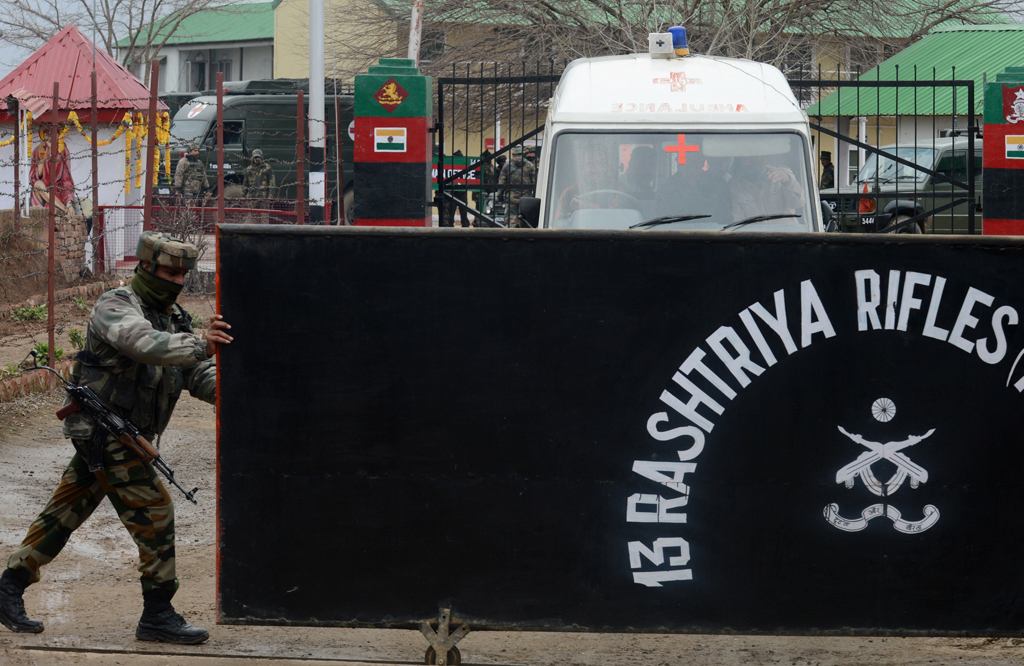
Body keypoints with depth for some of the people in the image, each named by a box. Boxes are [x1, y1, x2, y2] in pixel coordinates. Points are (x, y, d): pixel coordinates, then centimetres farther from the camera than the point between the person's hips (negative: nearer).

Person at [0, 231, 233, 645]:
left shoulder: (173, 318, 13)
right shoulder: (115, 307, -13)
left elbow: (198, 375, 9)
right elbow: (142, 342, -34)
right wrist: (201, 346, -47)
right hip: (105, 432, -9)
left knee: (65, 514, 15)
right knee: (154, 513, -11)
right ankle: (157, 616, -6)